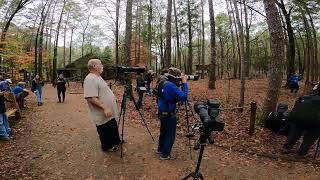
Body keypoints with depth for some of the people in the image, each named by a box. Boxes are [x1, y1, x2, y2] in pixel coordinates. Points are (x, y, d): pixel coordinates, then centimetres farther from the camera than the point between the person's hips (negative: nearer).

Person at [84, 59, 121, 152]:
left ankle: (115, 142, 43)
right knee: (105, 132, 10)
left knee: (113, 129, 25)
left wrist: (113, 98, 19)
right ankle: (107, 147, 30)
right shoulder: (90, 79, -23)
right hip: (103, 115, -10)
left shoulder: (98, 77, 11)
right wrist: (104, 108, -31)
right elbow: (91, 98, -31)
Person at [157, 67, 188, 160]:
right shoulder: (171, 86, -24)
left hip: (162, 113, 9)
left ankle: (160, 149, 41)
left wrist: (179, 85, 2)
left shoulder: (162, 83, 4)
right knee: (170, 135, 8)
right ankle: (165, 154, 20)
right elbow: (184, 97, -25)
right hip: (169, 114, -9)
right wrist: (184, 83, -17)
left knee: (163, 132, 25)